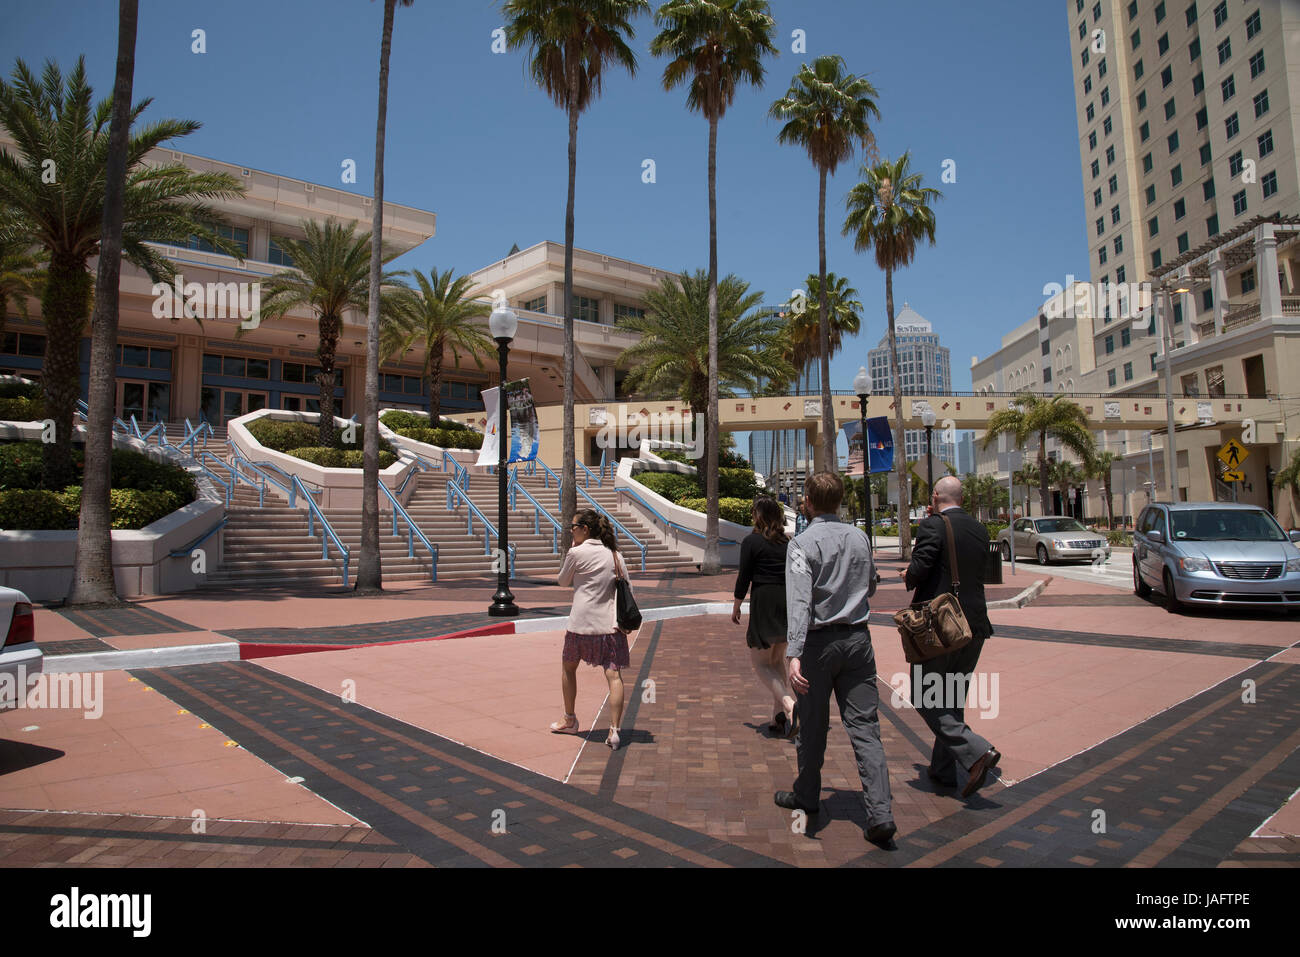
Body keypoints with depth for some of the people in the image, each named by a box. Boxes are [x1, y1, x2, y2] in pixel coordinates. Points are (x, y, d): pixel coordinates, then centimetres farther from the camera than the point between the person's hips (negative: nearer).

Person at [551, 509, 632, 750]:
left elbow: (563, 581, 11)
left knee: (568, 668, 19)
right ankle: (614, 730, -10)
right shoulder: (615, 554, 9)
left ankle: (570, 720, 30)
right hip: (611, 624, 3)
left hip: (582, 623, -3)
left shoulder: (576, 553, -5)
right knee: (614, 675, -1)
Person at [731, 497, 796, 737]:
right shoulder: (789, 542, 8)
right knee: (777, 660, 18)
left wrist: (736, 606, 6)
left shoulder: (751, 541, -6)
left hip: (764, 602, -6)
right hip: (789, 602, 6)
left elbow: (744, 576, -6)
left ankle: (789, 705, -20)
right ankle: (779, 718, 16)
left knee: (760, 662, 2)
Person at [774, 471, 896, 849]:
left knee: (813, 725, 12)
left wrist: (794, 653, -27)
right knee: (864, 726, 4)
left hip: (820, 640, -4)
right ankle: (880, 814, -2)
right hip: (858, 638, 4)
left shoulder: (803, 543, -12)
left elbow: (799, 601, -22)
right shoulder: (860, 539, 4)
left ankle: (807, 795, 30)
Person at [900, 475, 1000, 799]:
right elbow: (976, 573, 16)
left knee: (925, 699, 3)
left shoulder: (932, 526, -13)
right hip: (975, 625, 7)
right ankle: (943, 769, 25)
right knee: (952, 699, 17)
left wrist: (908, 576, 1)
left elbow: (918, 572, -21)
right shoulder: (980, 530, 9)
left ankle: (976, 751, -12)